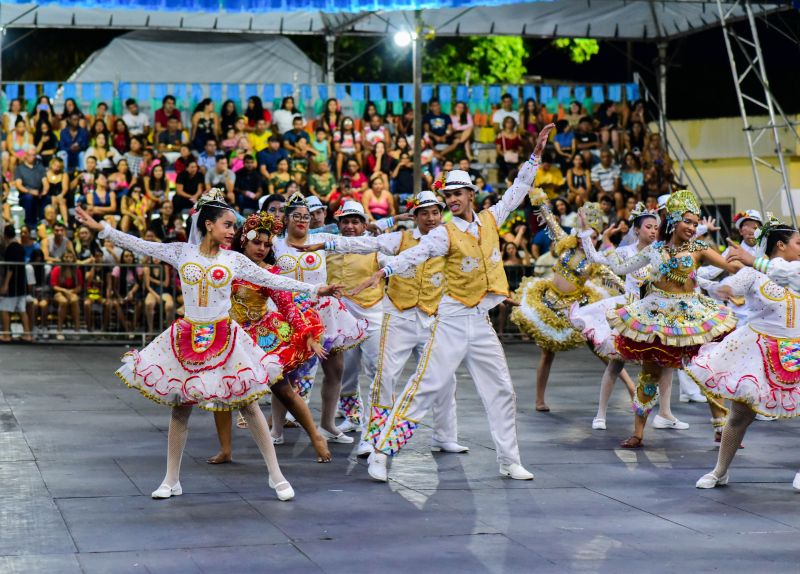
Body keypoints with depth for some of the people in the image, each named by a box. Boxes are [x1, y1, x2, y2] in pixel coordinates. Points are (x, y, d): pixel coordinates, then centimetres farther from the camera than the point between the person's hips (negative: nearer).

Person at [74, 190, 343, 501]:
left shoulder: (234, 259, 0)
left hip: (224, 338, 0)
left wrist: (313, 289, -10)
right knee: (180, 407, 7)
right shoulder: (182, 253, 0)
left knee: (248, 404, 1)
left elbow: (272, 280, -2)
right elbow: (140, 246, 0)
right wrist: (101, 228, -5)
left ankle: (276, 475, 8)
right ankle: (171, 480, 18)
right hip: (187, 337, 1)